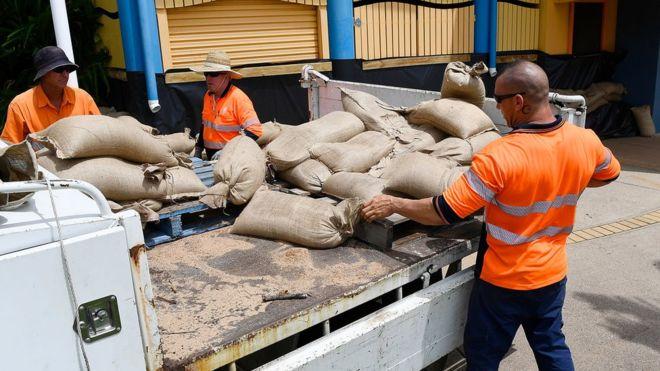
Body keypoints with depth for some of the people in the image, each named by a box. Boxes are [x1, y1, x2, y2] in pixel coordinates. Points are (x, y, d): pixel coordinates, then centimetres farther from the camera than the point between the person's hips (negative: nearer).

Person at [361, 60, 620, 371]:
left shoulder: (499, 156, -30)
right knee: (552, 346, 25)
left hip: (504, 280, -5)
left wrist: (393, 205, -14)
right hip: (553, 274, 6)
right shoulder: (586, 141, -11)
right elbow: (609, 173, 13)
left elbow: (445, 212, -26)